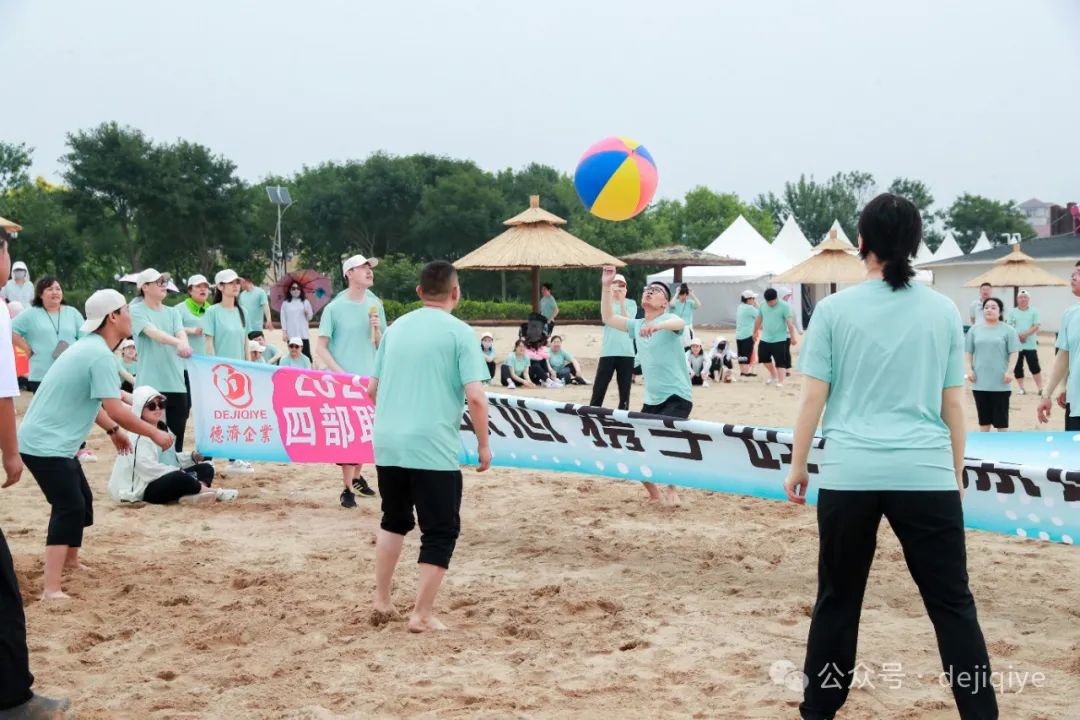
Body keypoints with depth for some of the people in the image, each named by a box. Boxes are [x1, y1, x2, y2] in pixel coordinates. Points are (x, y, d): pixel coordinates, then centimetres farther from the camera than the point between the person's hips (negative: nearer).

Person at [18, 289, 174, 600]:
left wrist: (113, 431, 21)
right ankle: (51, 590, -21)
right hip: (45, 444, -10)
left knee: (82, 500, 23)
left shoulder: (88, 347, 11)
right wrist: (154, 434, -14)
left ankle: (70, 561, 44)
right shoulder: (100, 355, -21)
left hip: (54, 441, 10)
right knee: (70, 508, -16)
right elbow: (115, 409, -25)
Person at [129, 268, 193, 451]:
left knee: (176, 439, 8)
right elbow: (153, 333, -20)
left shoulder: (173, 312, 14)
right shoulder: (136, 311, -2)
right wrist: (178, 343, -39)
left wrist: (185, 343, -31)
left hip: (176, 383, 5)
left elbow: (181, 332, -5)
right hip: (151, 384, -5)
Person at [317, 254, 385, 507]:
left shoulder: (375, 306, 6)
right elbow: (321, 347, -5)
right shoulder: (334, 308, -7)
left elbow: (382, 346, 12)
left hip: (370, 379, 5)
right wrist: (340, 372, -14)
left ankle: (357, 477, 31)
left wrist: (376, 329, -8)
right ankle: (347, 488, 2)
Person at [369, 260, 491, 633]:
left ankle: (382, 600, 24)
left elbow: (373, 389, 18)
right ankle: (422, 614, 5)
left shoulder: (396, 328, 12)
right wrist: (484, 445, -2)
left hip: (387, 444, 6)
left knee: (395, 520, 24)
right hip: (434, 448, -6)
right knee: (441, 530, 6)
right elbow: (475, 397, -13)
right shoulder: (460, 333, -5)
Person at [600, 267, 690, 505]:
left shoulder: (668, 319, -8)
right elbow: (608, 318, 11)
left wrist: (657, 325, -53)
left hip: (677, 397, -7)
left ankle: (671, 490, -7)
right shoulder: (637, 325, 13)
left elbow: (679, 323, -31)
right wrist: (606, 287, 1)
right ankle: (653, 495, 23)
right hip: (651, 399, 7)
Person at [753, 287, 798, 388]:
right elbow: (758, 319, 17)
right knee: (764, 358, 16)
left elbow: (790, 323, -14)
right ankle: (773, 375, 38)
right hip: (765, 339, 6)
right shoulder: (763, 306, 4)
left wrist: (793, 337, -17)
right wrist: (755, 332, 24)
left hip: (780, 339, -6)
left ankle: (780, 382, -2)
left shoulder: (784, 306, -12)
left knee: (780, 362, -5)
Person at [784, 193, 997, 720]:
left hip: (849, 475, 0)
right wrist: (956, 470, 18)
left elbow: (812, 397, 1)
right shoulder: (943, 311, 5)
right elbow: (953, 403, 8)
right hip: (926, 474, 0)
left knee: (837, 600, 12)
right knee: (952, 603, 6)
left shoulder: (834, 309, 1)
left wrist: (797, 464, 11)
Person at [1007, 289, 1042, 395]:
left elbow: (1036, 327, -5)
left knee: (1034, 366, -4)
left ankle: (1040, 388, 2)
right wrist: (1016, 336, -12)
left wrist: (1025, 334, -16)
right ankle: (1022, 388, 17)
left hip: (1030, 344, -2)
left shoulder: (1034, 312, 2)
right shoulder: (1012, 312, 5)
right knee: (1018, 368, 6)